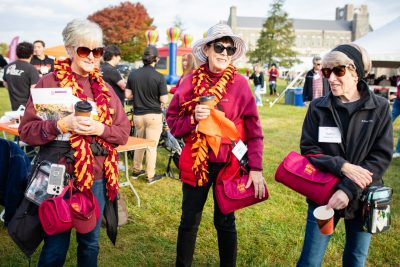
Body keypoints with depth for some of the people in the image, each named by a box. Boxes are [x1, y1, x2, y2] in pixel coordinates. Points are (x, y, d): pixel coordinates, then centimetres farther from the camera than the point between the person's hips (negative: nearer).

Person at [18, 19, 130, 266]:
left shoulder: (104, 88, 7)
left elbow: (124, 132, 5)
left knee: (90, 243, 18)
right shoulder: (49, 83, -4)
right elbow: (26, 129, -6)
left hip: (97, 177, 4)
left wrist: (100, 128, -14)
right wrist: (61, 125, -22)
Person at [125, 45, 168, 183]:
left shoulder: (133, 74, -2)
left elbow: (128, 95, 2)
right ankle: (151, 176, 14)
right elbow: (164, 100, -14)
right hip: (154, 115, -4)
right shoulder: (159, 77, -15)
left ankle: (137, 170, 34)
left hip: (138, 114, 4)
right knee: (152, 146, 5)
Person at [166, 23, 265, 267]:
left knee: (225, 222, 14)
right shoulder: (191, 82, -3)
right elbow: (173, 121, 1)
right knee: (189, 221, 15)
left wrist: (256, 167, -12)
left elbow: (253, 130, -5)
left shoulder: (240, 84, -6)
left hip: (228, 163, -1)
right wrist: (193, 118, -19)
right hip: (195, 162, 1)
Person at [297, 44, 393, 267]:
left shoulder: (380, 108, -6)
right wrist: (341, 166, -22)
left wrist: (349, 189, -19)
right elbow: (308, 150, -6)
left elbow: (382, 156, -9)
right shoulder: (318, 108, -5)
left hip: (362, 199, 1)